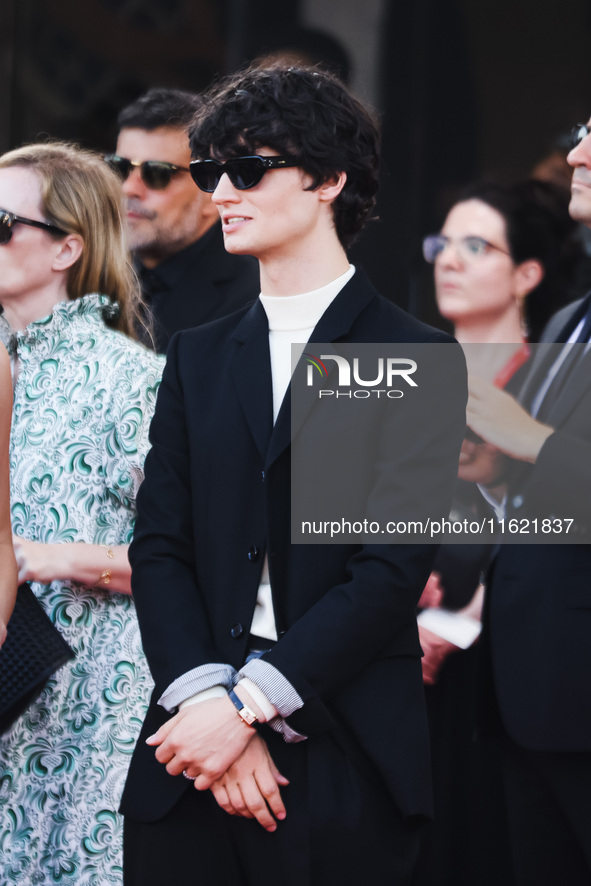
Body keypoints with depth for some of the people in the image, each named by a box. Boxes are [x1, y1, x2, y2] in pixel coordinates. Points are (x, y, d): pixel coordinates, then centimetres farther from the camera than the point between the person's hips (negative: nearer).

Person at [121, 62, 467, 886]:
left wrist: (245, 704, -15)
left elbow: (395, 570, -9)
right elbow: (158, 547, 6)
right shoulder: (198, 357, 15)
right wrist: (204, 697, -11)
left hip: (345, 766, -4)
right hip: (192, 751, 4)